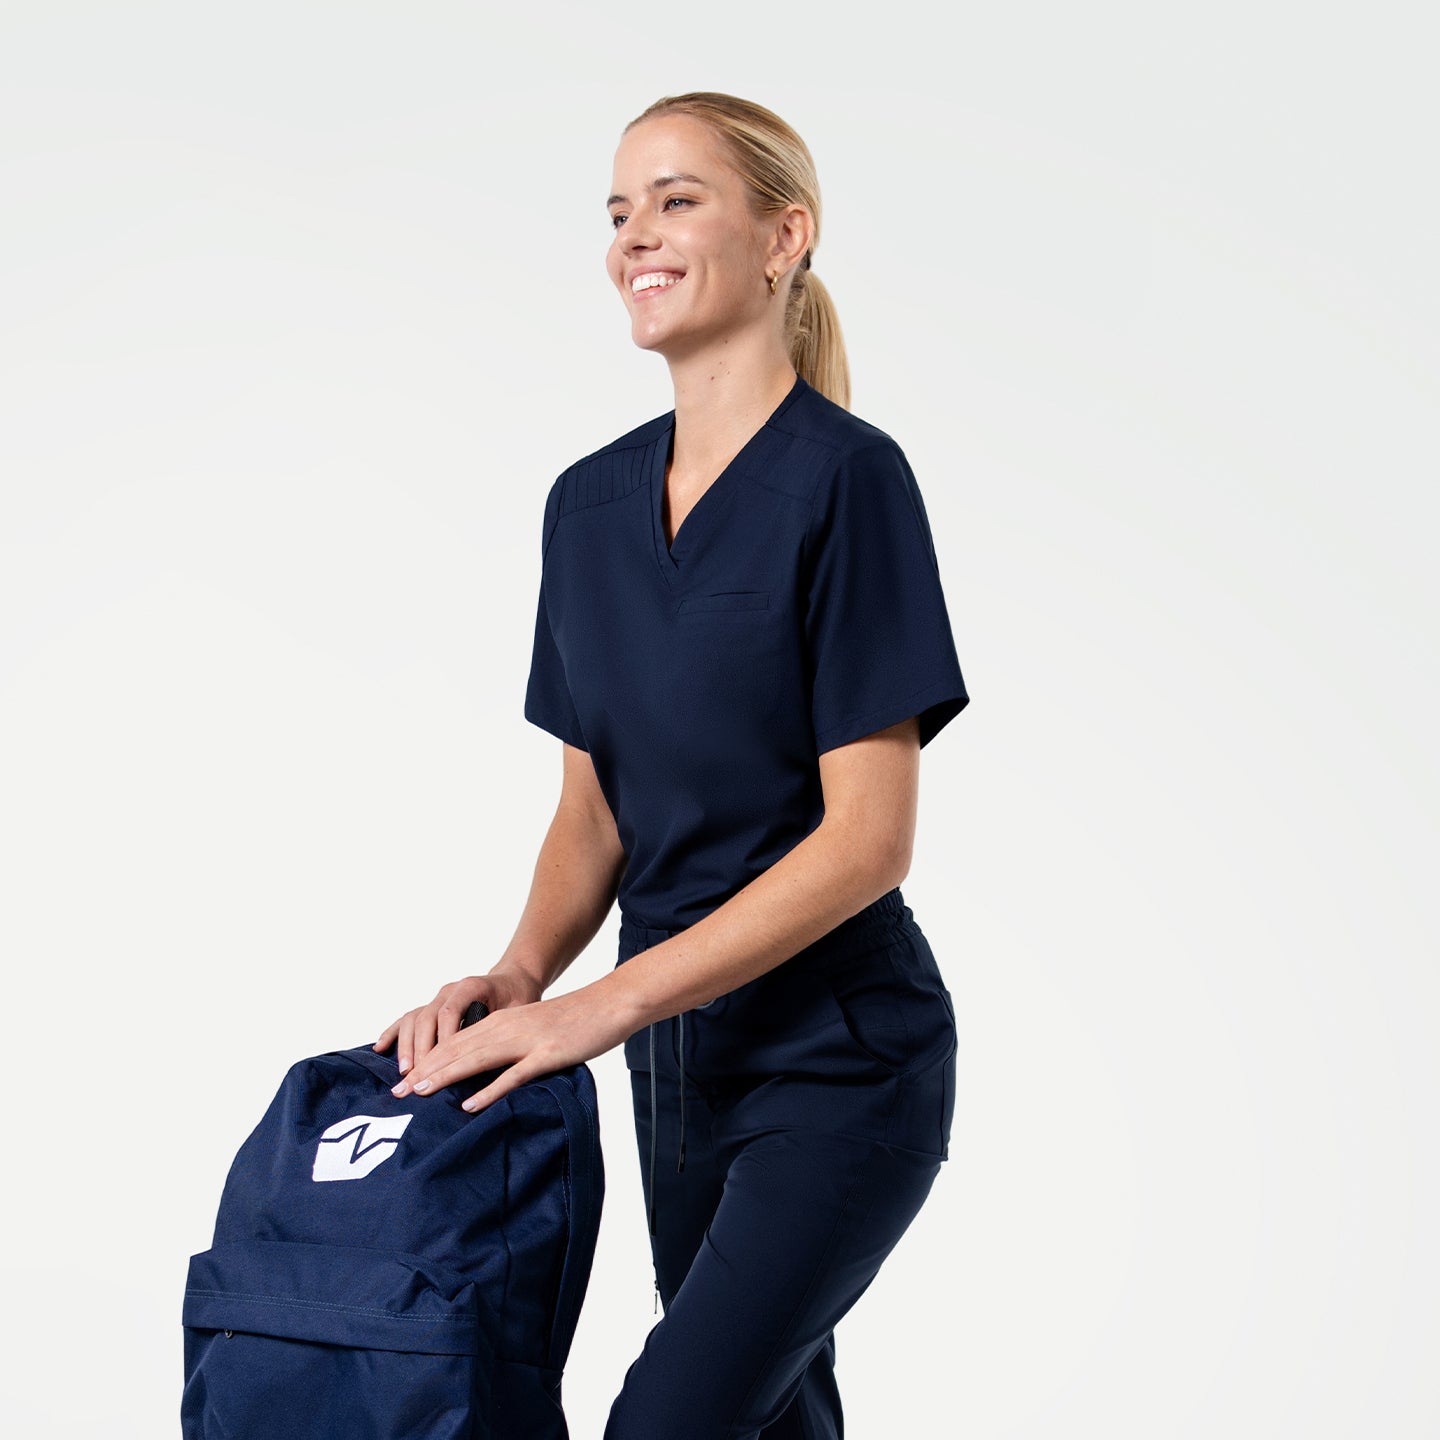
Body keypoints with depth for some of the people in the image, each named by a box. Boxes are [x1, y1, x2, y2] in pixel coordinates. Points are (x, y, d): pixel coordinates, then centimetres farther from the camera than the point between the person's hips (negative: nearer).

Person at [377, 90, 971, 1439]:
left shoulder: (844, 475, -14)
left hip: (838, 1058, -6)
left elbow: (867, 832, -19)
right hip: (682, 1061, 7)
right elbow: (594, 808, 11)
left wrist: (609, 1002, -22)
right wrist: (517, 975, -8)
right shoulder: (590, 501, 7)